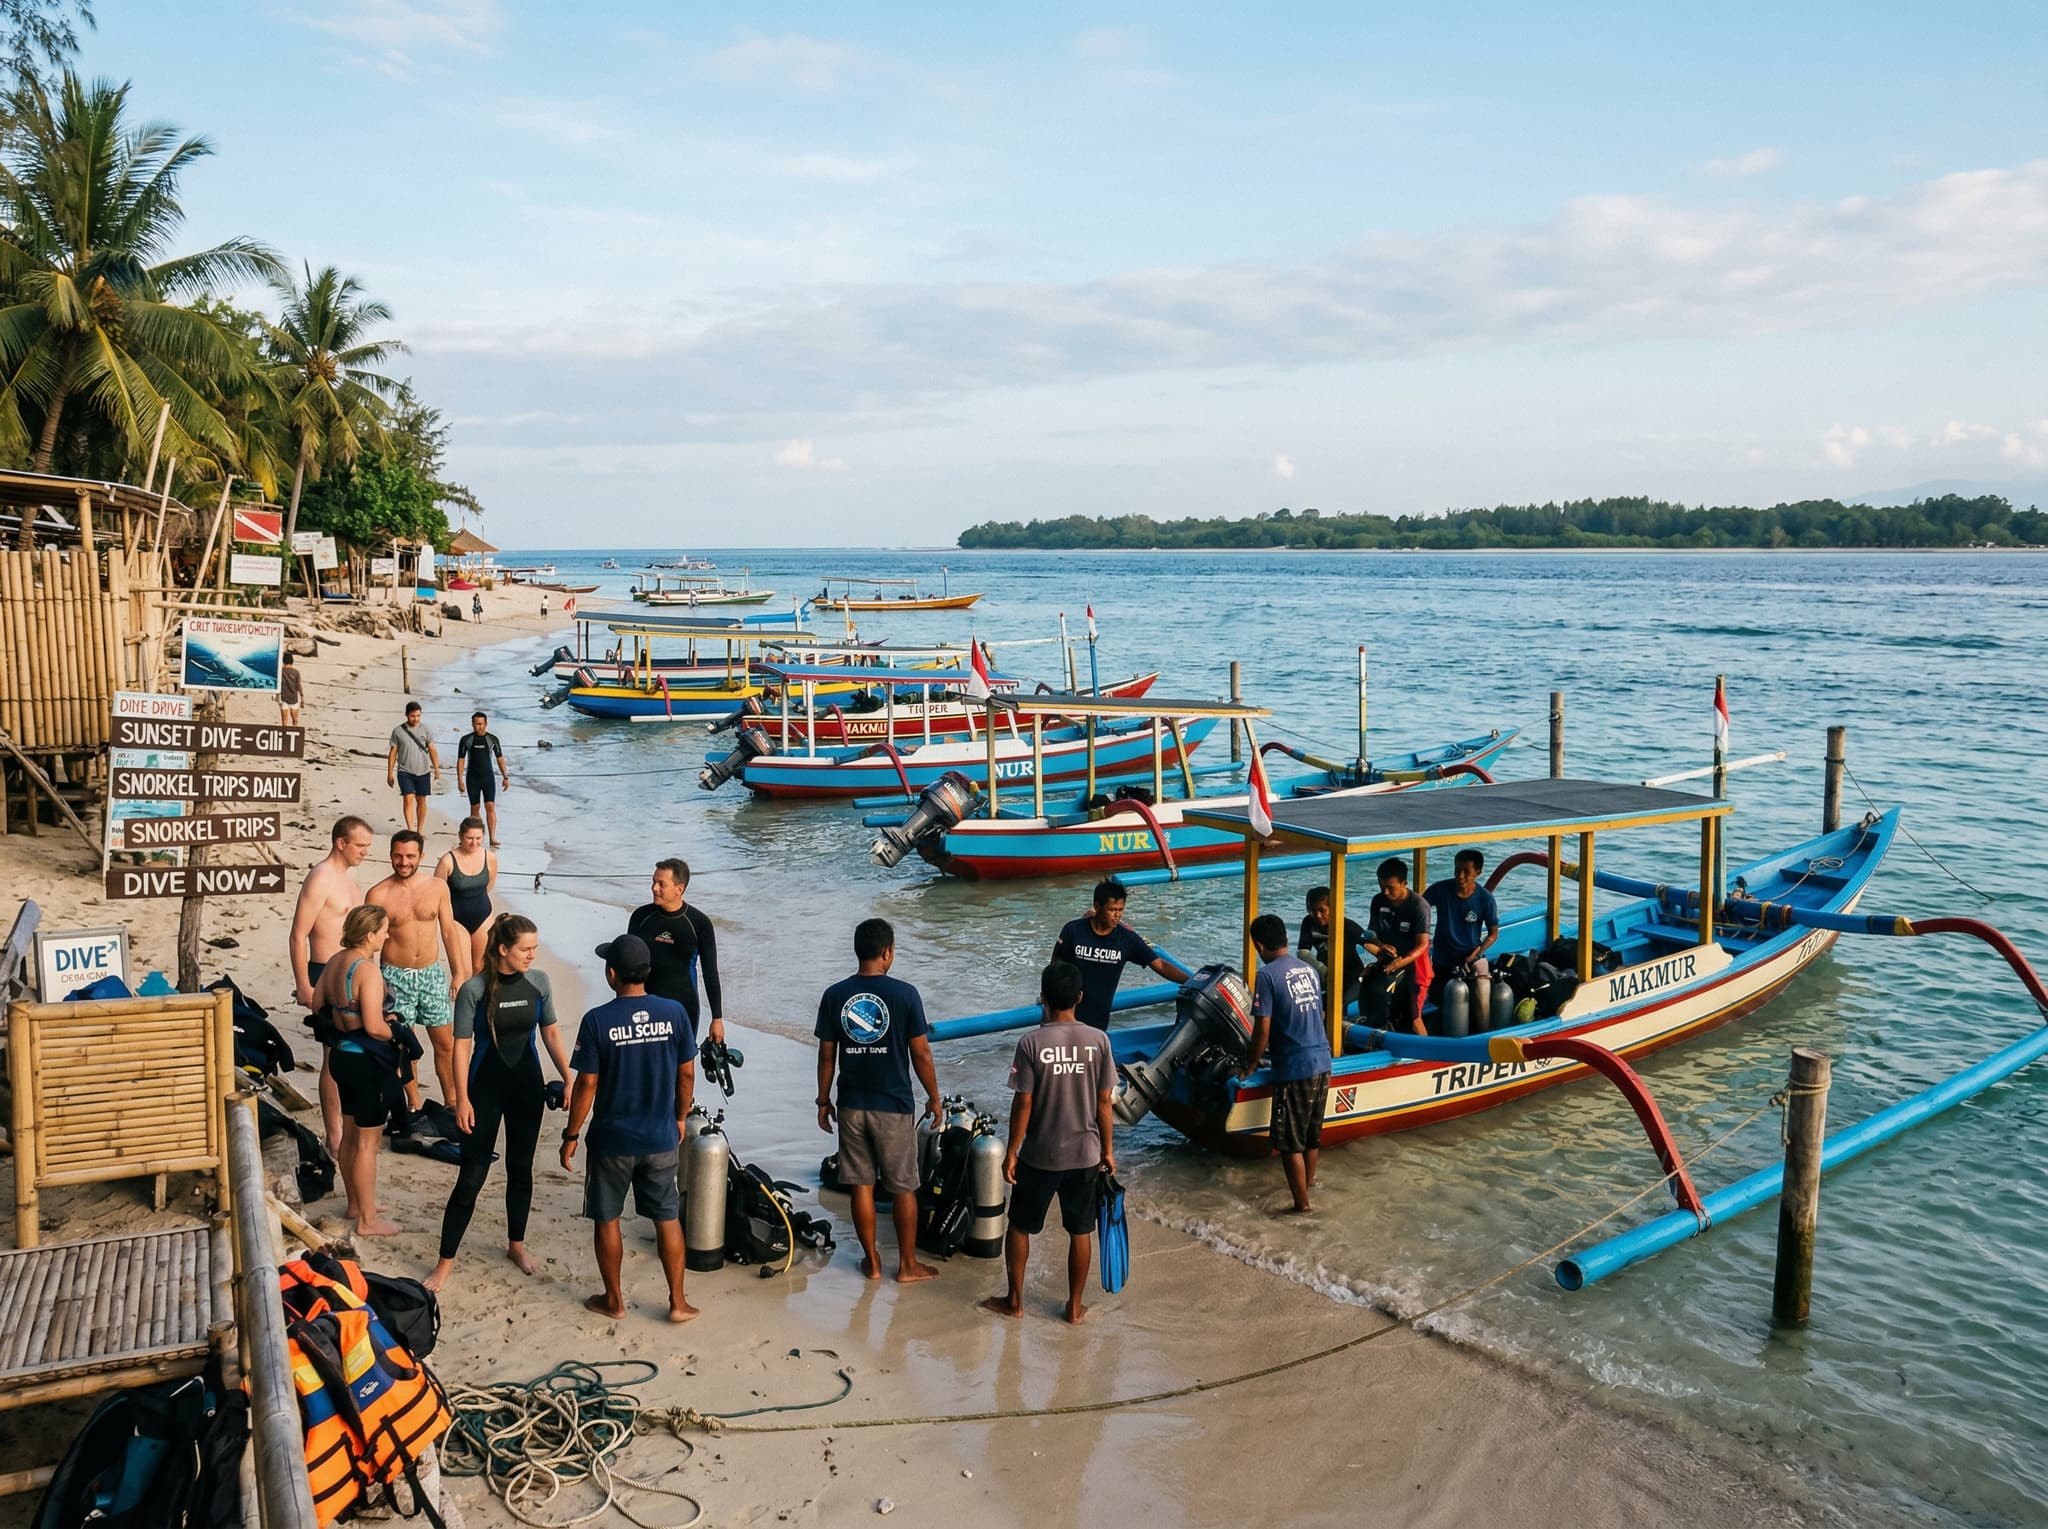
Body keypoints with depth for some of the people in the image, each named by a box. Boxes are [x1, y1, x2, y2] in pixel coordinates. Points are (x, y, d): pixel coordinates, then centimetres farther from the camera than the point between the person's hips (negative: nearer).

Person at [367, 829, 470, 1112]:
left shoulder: (438, 887, -1)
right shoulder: (379, 895, -10)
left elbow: (449, 931, 6)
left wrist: (459, 973, 6)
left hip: (432, 974, 2)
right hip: (395, 977, -2)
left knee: (445, 1043, 8)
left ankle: (451, 1102, 22)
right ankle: (414, 1105, 21)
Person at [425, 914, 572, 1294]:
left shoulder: (539, 982, -3)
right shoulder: (474, 989, -14)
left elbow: (550, 1032, 7)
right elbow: (462, 1045, -11)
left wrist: (567, 1079, 5)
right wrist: (461, 1098, -12)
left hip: (527, 1088, 4)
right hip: (485, 1089, -4)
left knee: (520, 1168, 15)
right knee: (471, 1176, -3)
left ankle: (516, 1244, 33)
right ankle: (446, 1260, 10)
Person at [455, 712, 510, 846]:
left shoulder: (492, 739, 0)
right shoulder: (466, 739, -1)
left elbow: (500, 759, 8)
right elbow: (460, 760, 2)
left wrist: (505, 777, 4)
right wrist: (460, 780, -4)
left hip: (488, 777, 0)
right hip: (472, 779, 1)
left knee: (490, 806, -11)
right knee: (475, 808, 6)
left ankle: (492, 838, -14)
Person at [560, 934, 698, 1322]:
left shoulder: (598, 1020, -15)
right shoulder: (673, 1013, -7)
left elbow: (586, 1086, -12)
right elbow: (687, 1074, 1)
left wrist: (571, 1136, 0)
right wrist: (679, 1117, 17)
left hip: (612, 1140, -2)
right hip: (661, 1138, 3)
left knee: (607, 1220, 16)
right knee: (668, 1219, 14)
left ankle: (614, 1300, 27)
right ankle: (677, 1303, 19)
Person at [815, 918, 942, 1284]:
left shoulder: (834, 995, -3)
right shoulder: (904, 994, -12)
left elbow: (826, 1056, 2)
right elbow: (921, 1054, -8)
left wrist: (824, 1101, 13)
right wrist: (934, 1098, 4)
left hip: (851, 1105, 3)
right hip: (894, 1106, -3)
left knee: (861, 1185, 13)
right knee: (904, 1188, 10)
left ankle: (872, 1262, 22)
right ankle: (908, 1266, 18)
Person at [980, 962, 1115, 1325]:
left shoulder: (1031, 1043, -16)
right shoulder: (1098, 1040, -8)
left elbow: (1023, 1105, -13)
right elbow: (1105, 1103, -4)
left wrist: (1011, 1152, -2)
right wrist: (1108, 1150, 8)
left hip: (1039, 1155, -2)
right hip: (1084, 1154, 2)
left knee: (1019, 1227, 17)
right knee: (1080, 1231, 16)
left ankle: (1014, 1300, 27)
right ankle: (1074, 1307, 25)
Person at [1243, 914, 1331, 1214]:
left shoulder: (1267, 975, -13)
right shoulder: (1309, 969, 9)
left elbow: (1263, 1029, -15)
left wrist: (1251, 1064, 1)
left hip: (1293, 1068, -7)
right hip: (1322, 1063, 7)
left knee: (1290, 1143, 4)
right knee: (1313, 1133, 23)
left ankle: (1302, 1205, 8)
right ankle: (1309, 1181, 39)